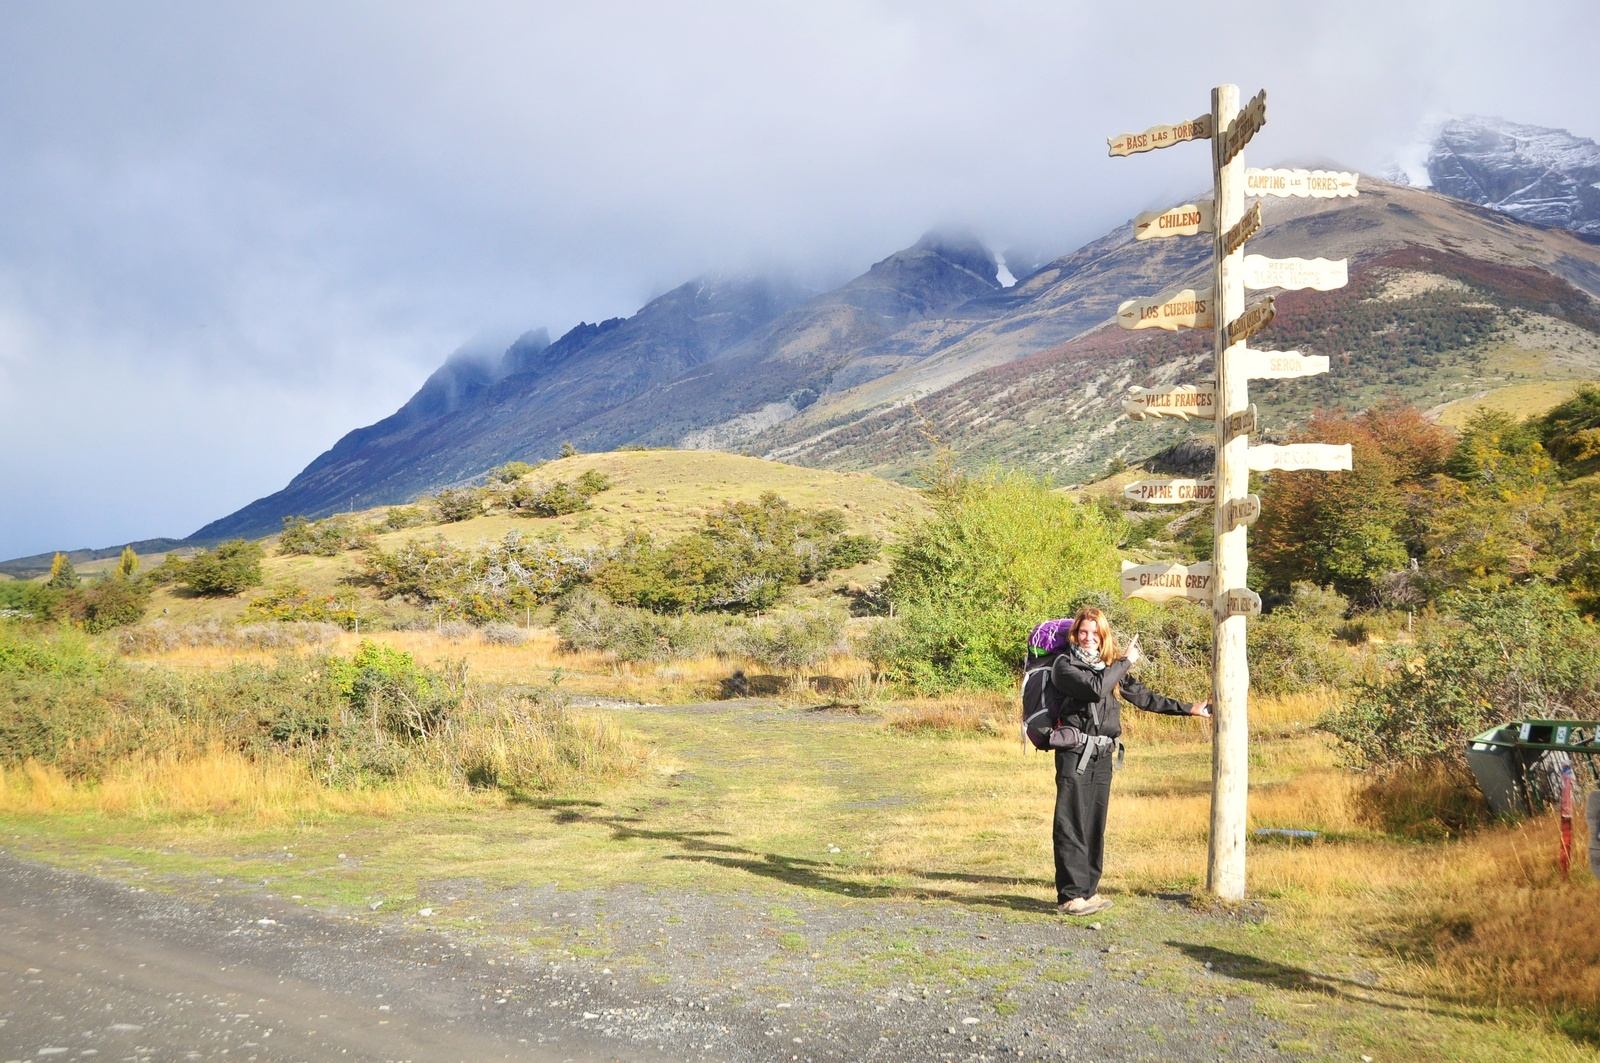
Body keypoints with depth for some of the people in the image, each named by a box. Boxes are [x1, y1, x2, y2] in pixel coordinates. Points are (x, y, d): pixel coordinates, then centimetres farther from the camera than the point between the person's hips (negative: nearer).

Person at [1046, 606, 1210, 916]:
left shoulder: (1110, 668, 17)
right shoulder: (1064, 664, -3)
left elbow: (1143, 696, 23)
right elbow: (1095, 688, -19)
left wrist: (1188, 708, 23)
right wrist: (1126, 661, -8)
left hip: (1102, 755, 7)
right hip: (1075, 753, -7)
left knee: (1095, 826, 9)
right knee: (1072, 826, -7)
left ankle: (1088, 890, 16)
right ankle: (1070, 895, -6)